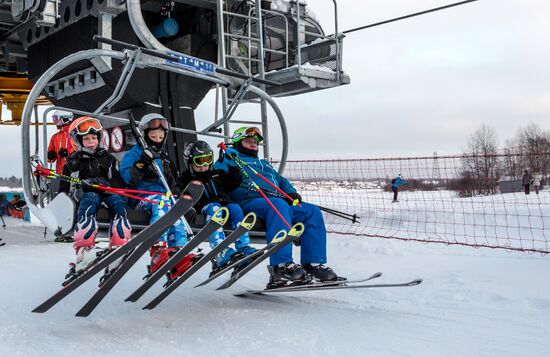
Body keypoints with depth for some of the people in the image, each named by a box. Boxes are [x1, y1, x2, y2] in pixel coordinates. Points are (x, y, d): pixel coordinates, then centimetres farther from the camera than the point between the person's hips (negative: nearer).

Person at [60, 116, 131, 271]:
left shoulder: (108, 159, 23)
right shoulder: (73, 163, 20)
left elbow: (120, 183, 14)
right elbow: (64, 188, 17)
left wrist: (105, 183, -7)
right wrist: (75, 191, -5)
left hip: (108, 193, 2)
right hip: (86, 195, -2)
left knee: (118, 200, -33)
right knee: (91, 198, -38)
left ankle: (119, 247, -50)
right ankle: (84, 250, -55)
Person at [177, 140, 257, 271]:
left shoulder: (217, 174, 27)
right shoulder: (186, 178, 14)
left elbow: (234, 184, 25)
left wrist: (233, 167, 10)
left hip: (224, 202, 4)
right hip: (205, 205, -4)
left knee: (235, 208, -28)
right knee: (214, 208, -36)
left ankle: (244, 248, -37)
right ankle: (222, 254, -54)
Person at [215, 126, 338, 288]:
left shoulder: (264, 164, 39)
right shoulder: (230, 159, 19)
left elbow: (282, 181, 32)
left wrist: (291, 193, 12)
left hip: (280, 204, 7)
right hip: (250, 202, -7)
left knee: (313, 211, -12)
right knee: (278, 205, -39)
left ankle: (313, 263, -19)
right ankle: (281, 265, -46)